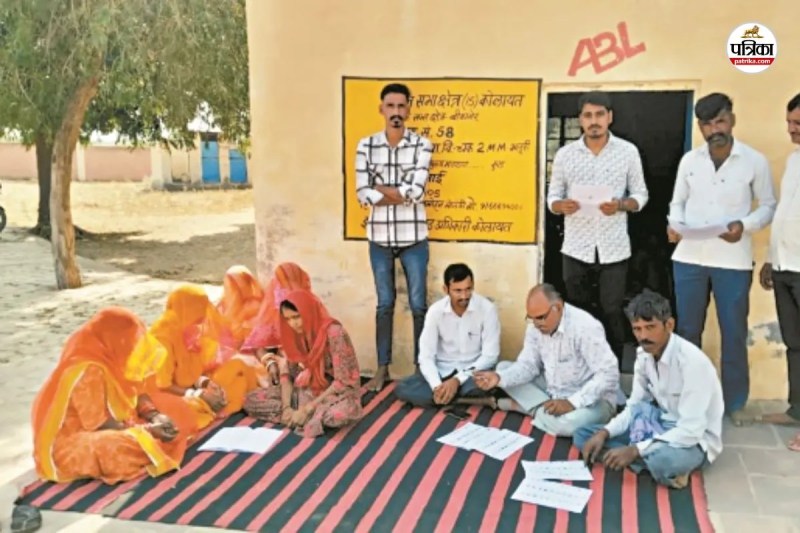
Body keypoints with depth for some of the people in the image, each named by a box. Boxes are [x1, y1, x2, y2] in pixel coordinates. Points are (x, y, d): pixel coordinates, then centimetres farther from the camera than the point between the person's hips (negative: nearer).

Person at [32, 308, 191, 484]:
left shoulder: (109, 359, 1)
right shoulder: (87, 371, -26)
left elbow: (134, 392, 7)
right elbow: (100, 424, -25)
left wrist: (154, 415, -11)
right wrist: (147, 430, -21)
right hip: (73, 443, -9)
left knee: (171, 425, 1)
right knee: (138, 447, -35)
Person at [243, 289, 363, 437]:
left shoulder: (334, 333, -24)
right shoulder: (293, 333, -4)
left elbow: (342, 382, -24)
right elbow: (286, 373, 0)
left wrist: (307, 409, -24)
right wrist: (286, 407, -17)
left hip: (339, 391, -6)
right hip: (306, 390, 7)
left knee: (339, 414, -42)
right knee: (252, 400, -7)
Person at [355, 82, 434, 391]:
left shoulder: (421, 145, -3)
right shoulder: (366, 146, 1)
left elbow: (415, 191, -15)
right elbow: (362, 194, -8)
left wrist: (380, 188, -8)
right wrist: (400, 194, -13)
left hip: (413, 238, -1)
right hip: (379, 238, 1)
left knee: (418, 304, 6)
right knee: (385, 304, 11)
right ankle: (382, 369, 22)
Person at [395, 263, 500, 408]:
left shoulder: (487, 309, -15)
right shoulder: (435, 311, -10)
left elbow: (490, 355, -13)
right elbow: (426, 356, -10)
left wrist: (458, 380, -23)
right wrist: (437, 386, -29)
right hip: (442, 372, 3)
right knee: (402, 389, -22)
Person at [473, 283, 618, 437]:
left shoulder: (585, 327, -25)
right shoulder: (536, 326, -4)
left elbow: (609, 374, -28)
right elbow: (529, 365, -2)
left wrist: (572, 403, -34)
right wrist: (499, 378, -21)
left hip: (592, 398, -7)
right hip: (552, 391, 7)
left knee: (567, 423, -40)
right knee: (504, 367, -2)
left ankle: (521, 405, -12)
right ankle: (545, 409, -15)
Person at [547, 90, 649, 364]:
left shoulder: (628, 151, 0)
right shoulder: (564, 154, 2)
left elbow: (641, 195, 5)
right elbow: (552, 197, 6)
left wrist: (621, 204, -17)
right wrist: (562, 205, -17)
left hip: (614, 249, -1)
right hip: (576, 248, 1)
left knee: (612, 314, 5)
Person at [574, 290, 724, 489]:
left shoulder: (692, 361, -27)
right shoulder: (644, 355, -4)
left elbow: (691, 430, -30)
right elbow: (634, 407, 4)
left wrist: (635, 450, -32)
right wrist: (604, 433, -15)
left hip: (694, 439, -8)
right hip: (661, 426, 8)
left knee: (663, 461, -44)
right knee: (583, 436, -4)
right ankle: (655, 461, -13)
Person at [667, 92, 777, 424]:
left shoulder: (755, 161, -2)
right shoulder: (689, 161, 5)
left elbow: (768, 206, 3)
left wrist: (745, 225, -16)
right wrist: (674, 224, -9)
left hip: (733, 260, -2)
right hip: (689, 257, 2)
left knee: (733, 332, 6)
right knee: (687, 329, 10)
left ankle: (735, 402, 22)